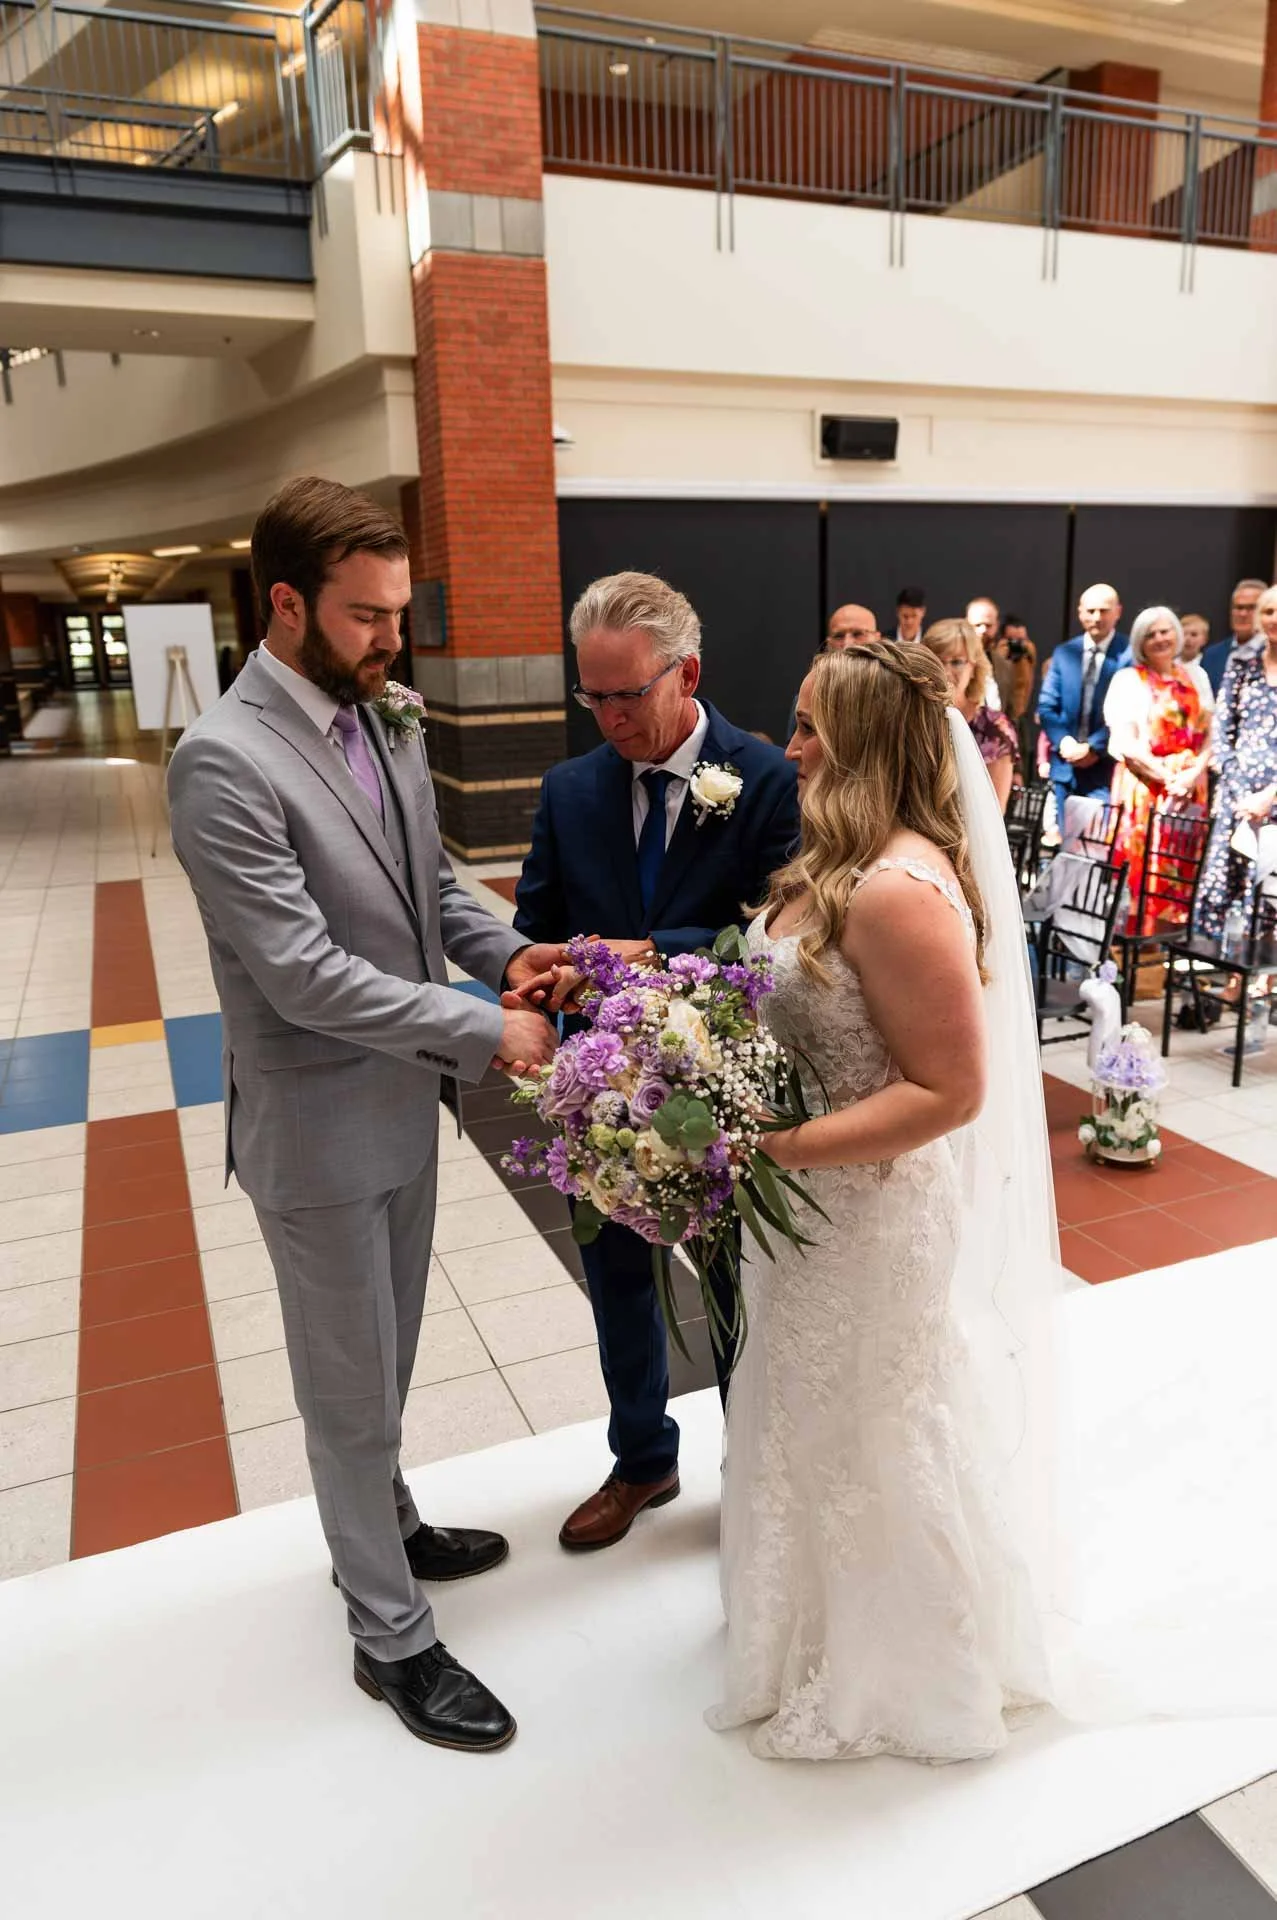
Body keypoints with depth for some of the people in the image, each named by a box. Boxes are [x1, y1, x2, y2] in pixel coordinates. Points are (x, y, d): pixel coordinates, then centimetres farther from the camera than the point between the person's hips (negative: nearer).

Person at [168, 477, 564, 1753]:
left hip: (403, 1104, 7)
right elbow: (304, 976, -27)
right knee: (353, 1389, 11)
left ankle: (381, 1528, 51)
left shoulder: (383, 723, 2)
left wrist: (504, 949, -6)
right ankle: (393, 1639, 31)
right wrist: (484, 1032, -23)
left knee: (385, 1362, 26)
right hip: (319, 1131, -7)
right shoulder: (224, 762, -23)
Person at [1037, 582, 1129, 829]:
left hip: (1106, 767, -4)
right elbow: (1046, 705, 7)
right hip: (1065, 765, 5)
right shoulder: (1063, 653, 11)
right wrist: (1063, 741, -10)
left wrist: (1095, 747, -17)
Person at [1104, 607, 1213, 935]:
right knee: (1138, 866, -5)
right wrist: (1167, 776, -14)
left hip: (1190, 788, 4)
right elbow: (1126, 743, -8)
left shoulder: (1195, 676, 12)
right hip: (1144, 788, -4)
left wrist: (1193, 772, -9)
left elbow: (1210, 733, 9)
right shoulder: (1128, 679, 0)